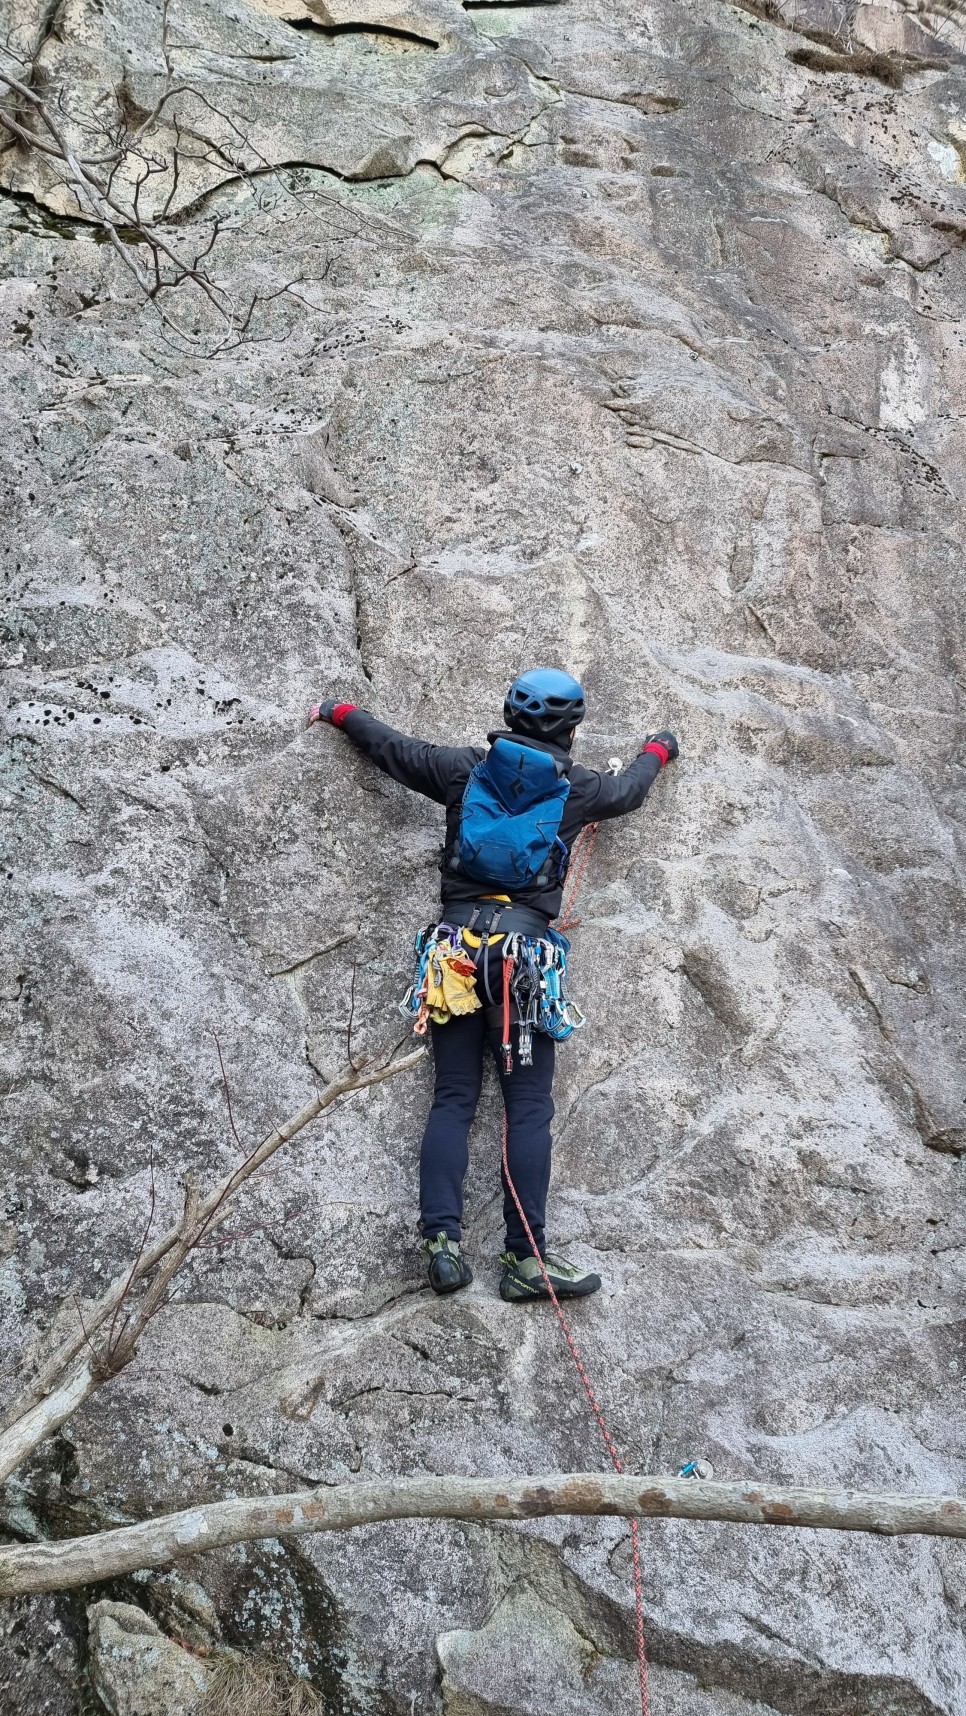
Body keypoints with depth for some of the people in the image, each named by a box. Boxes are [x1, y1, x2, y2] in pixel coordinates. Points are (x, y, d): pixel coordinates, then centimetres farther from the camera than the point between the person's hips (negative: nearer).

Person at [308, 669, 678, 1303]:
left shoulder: (466, 768, 9)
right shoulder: (578, 788, 7)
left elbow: (394, 749, 21)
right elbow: (628, 791, 28)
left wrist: (341, 713, 40)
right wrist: (657, 751, 50)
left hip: (458, 946, 3)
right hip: (526, 950, -2)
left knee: (454, 1098, 3)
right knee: (530, 1105, -2)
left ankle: (443, 1241, -8)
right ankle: (526, 1258, -7)